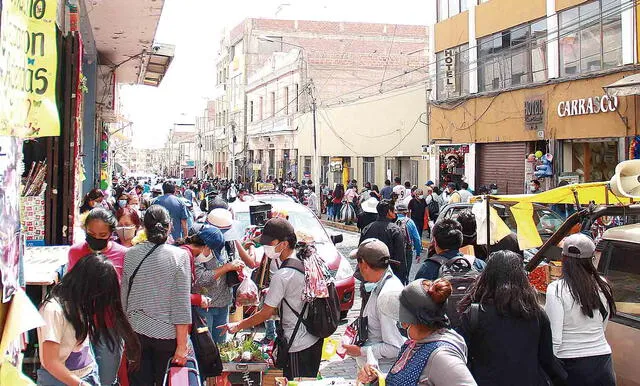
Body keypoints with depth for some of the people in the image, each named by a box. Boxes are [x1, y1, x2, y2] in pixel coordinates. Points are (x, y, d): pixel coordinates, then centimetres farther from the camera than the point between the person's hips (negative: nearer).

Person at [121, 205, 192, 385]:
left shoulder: (130, 254, -1)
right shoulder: (179, 256, -10)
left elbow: (124, 298, 6)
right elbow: (181, 304, -12)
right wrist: (182, 346, -9)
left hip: (136, 332, 2)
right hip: (167, 336, -2)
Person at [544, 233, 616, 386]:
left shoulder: (556, 289, -14)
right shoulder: (603, 286, 1)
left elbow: (554, 339, -15)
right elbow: (603, 327, 11)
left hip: (570, 366, -4)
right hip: (602, 360, 4)